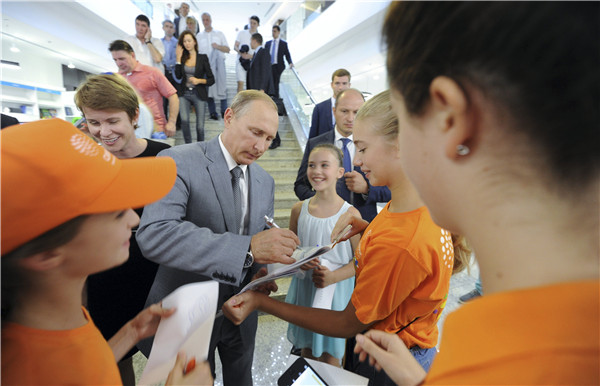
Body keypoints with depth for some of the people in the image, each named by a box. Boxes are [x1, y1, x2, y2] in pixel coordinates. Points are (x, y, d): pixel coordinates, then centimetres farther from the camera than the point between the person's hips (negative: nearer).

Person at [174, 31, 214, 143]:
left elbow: (212, 80, 0)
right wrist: (178, 57, -6)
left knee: (200, 126, -4)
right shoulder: (183, 58, 7)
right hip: (184, 93, 1)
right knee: (184, 120, -19)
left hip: (199, 94, -1)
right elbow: (178, 76, -6)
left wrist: (199, 80, -16)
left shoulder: (203, 58, 2)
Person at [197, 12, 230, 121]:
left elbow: (227, 49, 7)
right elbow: (196, 51, 11)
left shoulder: (219, 34, 13)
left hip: (219, 64, -1)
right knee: (208, 88, -3)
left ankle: (224, 111, 2)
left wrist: (218, 46, -10)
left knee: (222, 86, -6)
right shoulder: (199, 36, 14)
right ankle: (212, 112, 3)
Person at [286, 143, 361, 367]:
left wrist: (333, 276, -23)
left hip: (335, 289, -3)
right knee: (307, 351, 21)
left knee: (329, 358, 12)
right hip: (303, 288, 3)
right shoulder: (299, 210, -3)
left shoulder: (350, 214, -13)